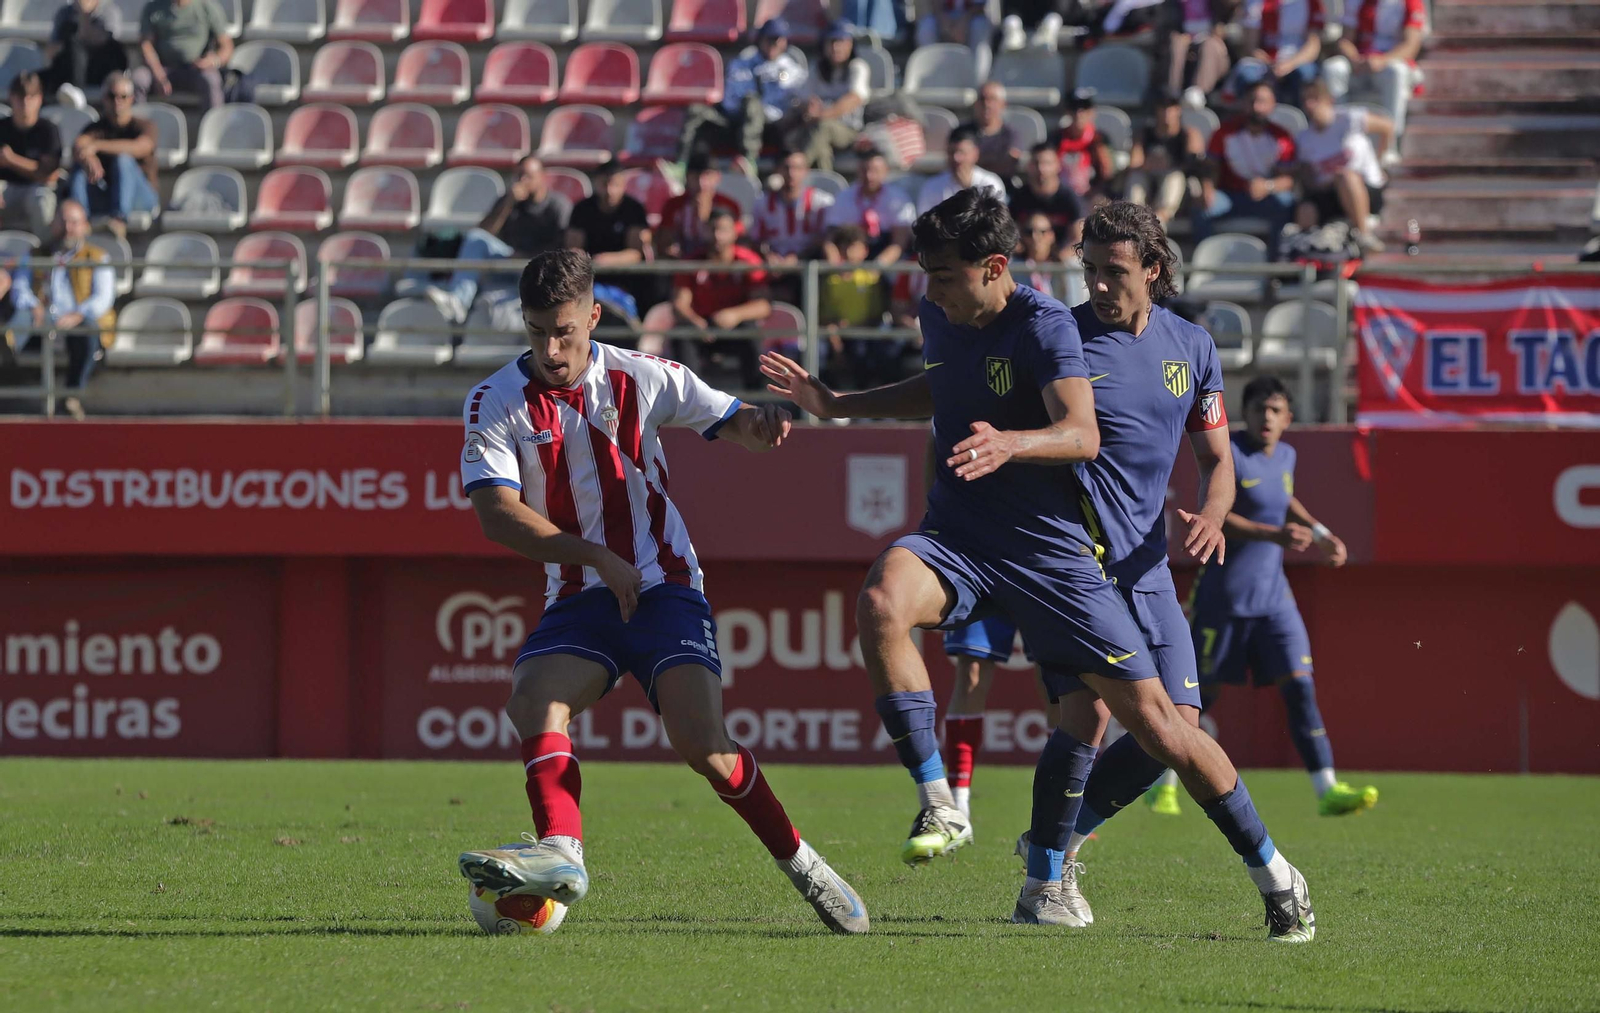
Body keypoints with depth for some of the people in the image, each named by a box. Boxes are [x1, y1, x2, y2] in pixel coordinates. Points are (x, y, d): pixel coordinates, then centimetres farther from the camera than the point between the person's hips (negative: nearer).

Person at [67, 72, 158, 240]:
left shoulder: (144, 126, 2)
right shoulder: (97, 128, 11)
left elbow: (140, 147, -23)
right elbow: (78, 147, -12)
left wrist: (96, 146, -30)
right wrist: (89, 158, -38)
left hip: (140, 197, -3)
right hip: (102, 199, 3)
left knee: (123, 159, -29)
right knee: (80, 168, -22)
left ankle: (120, 219, -46)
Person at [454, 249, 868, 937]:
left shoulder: (640, 378, -1)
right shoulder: (494, 404, -3)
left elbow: (731, 423, 6)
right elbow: (498, 516, -13)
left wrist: (762, 424, -20)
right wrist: (599, 559, -21)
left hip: (664, 589, -2)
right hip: (578, 599, 2)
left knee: (703, 746, -18)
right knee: (533, 700, -28)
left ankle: (798, 862, -1)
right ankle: (560, 852, -41)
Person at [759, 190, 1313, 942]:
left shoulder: (1043, 325, -15)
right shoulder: (938, 318, 5)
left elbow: (1082, 433, -29)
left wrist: (1009, 444, -49)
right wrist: (835, 405, 20)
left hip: (1051, 550, -4)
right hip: (957, 540, 4)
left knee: (1151, 716, -4)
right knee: (880, 602, -32)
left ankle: (1271, 871, 13)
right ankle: (938, 806, -26)